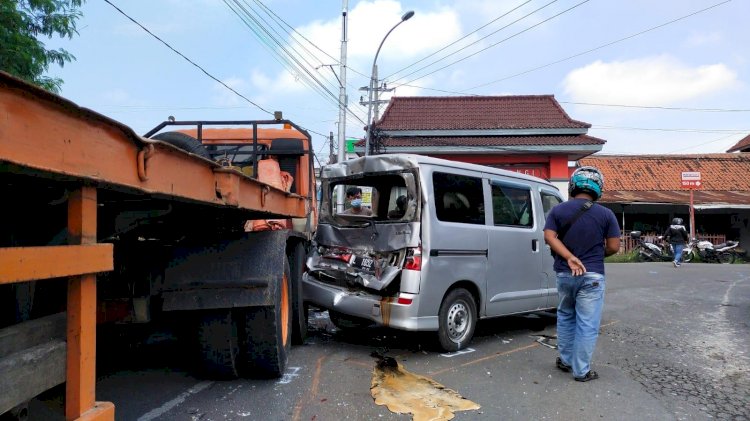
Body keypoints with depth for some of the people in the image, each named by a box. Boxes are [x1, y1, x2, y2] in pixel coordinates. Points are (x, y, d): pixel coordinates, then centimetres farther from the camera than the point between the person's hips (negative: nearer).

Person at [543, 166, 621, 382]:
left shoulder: (558, 210, 0)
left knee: (565, 317, 21)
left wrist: (569, 257, -14)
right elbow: (614, 247, -4)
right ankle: (581, 370, 9)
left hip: (564, 274, 3)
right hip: (592, 276, -3)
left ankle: (565, 360, 29)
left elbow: (549, 237, -10)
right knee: (587, 324, 4)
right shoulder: (606, 214, -5)